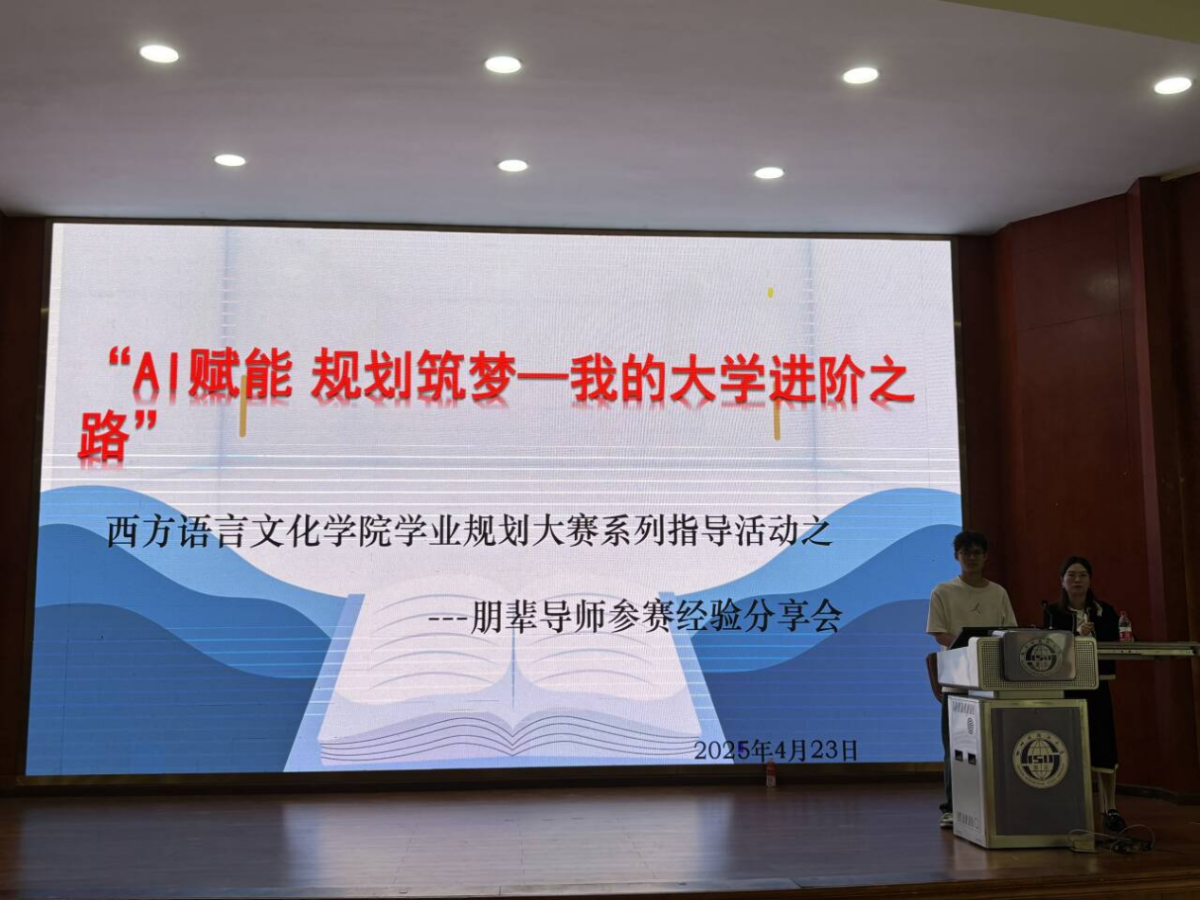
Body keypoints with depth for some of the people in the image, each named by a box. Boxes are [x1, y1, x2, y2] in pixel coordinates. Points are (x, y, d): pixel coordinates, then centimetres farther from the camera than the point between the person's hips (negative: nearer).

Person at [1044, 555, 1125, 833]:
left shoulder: (1105, 612, 5)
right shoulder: (1053, 612, 1)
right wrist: (1077, 636, -22)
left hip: (1096, 687, 1)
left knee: (1102, 746, -3)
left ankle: (1110, 810, 3)